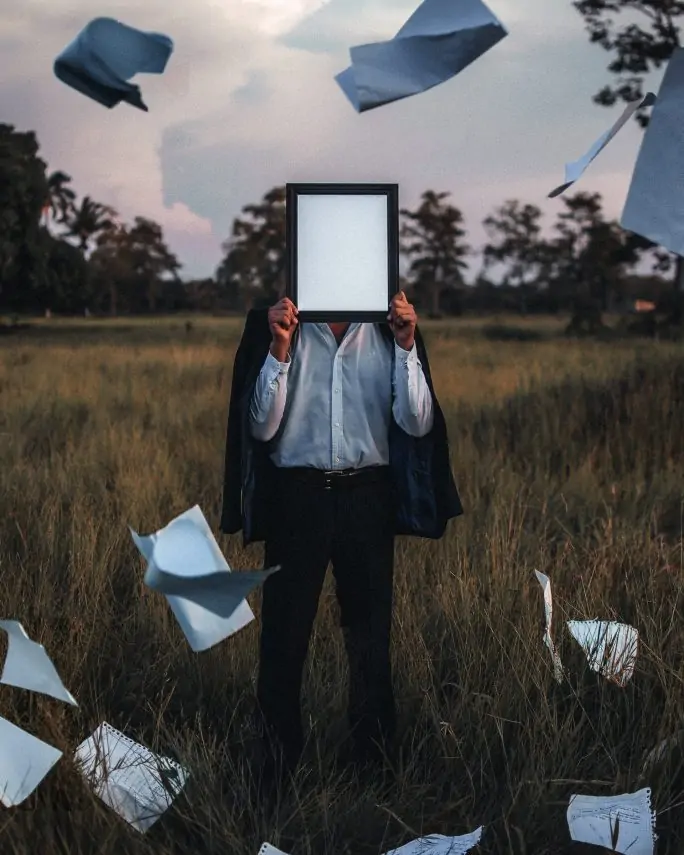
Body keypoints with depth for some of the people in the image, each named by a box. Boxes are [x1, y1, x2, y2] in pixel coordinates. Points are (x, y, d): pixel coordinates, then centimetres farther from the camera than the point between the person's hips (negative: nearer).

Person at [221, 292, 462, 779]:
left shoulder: (388, 331, 3)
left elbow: (417, 424, -4)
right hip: (297, 496, -1)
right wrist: (279, 349, -16)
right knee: (285, 634, 4)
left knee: (371, 634, 9)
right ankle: (281, 763, 18)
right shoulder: (276, 326, 0)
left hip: (367, 497, 1)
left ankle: (374, 757, 22)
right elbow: (261, 427, -5)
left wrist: (406, 346, -15)